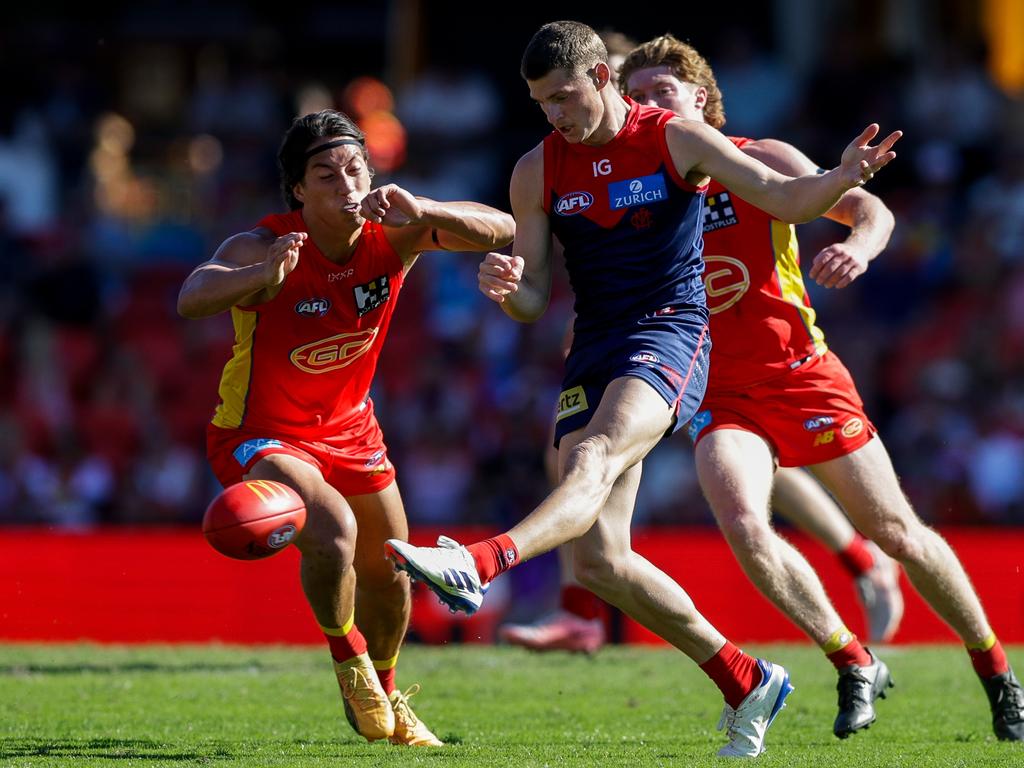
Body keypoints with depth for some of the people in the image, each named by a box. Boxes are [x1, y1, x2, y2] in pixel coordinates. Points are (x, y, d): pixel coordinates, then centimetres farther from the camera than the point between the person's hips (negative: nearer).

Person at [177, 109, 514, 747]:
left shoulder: (394, 234, -17)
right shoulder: (262, 246, -30)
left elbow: (503, 231, -23)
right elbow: (192, 300, -48)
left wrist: (423, 212, -41)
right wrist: (263, 277, -69)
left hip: (349, 425, 6)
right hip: (259, 433, -6)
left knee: (387, 570, 16)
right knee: (332, 529, -30)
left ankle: (381, 695, 44)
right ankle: (348, 659, -1)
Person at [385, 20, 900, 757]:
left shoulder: (677, 140, -2)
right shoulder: (538, 170, 8)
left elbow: (785, 198, -6)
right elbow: (533, 301, 9)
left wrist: (841, 178, -27)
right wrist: (508, 287, -16)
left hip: (669, 334, -5)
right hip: (594, 350, 5)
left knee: (595, 460, -35)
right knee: (598, 562, -3)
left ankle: (479, 564, -59)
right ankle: (745, 681, 9)